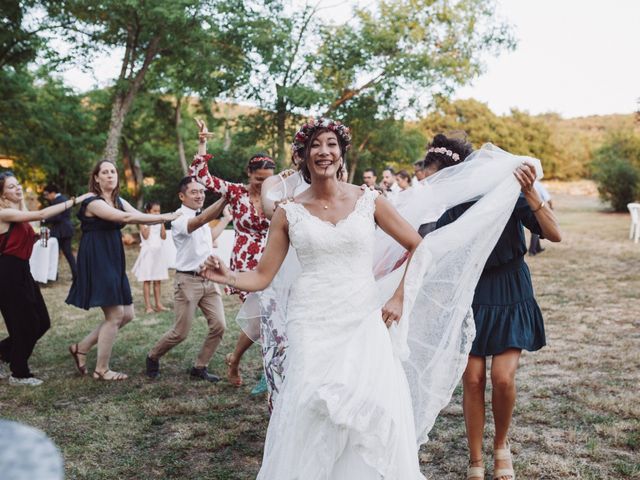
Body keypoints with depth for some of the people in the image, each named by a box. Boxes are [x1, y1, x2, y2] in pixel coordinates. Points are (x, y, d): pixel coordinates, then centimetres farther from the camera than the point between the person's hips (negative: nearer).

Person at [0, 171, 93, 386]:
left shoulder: (20, 214, 15)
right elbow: (41, 214, -24)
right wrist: (74, 201, -25)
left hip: (21, 270, 9)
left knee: (42, 322, 9)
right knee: (26, 324, -2)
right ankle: (19, 374, 14)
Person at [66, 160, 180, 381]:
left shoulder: (119, 201, 14)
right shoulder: (93, 202, -13)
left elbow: (140, 216, 2)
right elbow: (126, 218, -25)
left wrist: (166, 218, -14)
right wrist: (162, 217, -26)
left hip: (113, 262, 9)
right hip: (97, 262, -9)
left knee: (127, 314, 8)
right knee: (115, 315, -6)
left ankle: (81, 347, 21)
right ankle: (101, 370, 8)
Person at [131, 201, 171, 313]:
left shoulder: (159, 222, 9)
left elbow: (164, 237, 2)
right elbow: (145, 236, -17)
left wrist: (162, 224, -6)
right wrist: (149, 223, -15)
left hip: (158, 252, 5)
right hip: (148, 252, -5)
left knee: (158, 280, 8)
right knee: (147, 280, -2)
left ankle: (159, 304, 12)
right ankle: (148, 306, 0)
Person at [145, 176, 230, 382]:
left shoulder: (202, 214, 13)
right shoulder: (180, 219, -14)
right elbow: (200, 221, -37)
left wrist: (226, 219, 38)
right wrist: (225, 198, -49)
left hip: (209, 279, 7)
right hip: (188, 280, -7)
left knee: (218, 326, -2)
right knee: (180, 333, 0)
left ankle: (199, 367, 14)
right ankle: (153, 357, 27)